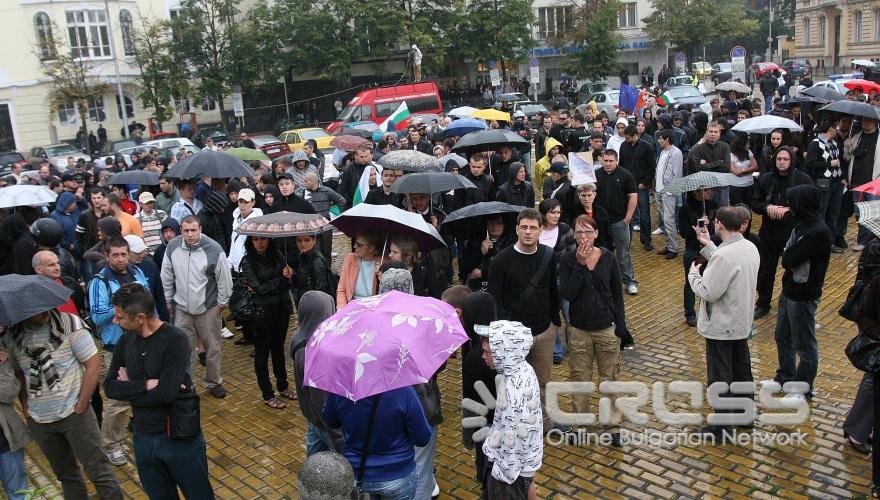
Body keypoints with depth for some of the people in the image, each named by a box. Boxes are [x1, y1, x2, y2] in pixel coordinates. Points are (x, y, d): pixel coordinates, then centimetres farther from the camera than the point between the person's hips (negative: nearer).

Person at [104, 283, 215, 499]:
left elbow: (166, 392, -28)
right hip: (143, 438, 6)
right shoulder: (126, 340, -1)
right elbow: (110, 387, -4)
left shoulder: (175, 339, -20)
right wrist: (147, 385, -18)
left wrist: (131, 390, -14)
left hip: (179, 438, -6)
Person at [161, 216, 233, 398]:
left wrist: (221, 303, -2)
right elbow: (167, 277, 5)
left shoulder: (213, 249, -17)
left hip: (209, 308, -2)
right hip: (182, 308, 2)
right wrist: (168, 301, 10)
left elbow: (224, 279, -8)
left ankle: (213, 382, 28)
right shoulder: (172, 247, -7)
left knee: (212, 347, 11)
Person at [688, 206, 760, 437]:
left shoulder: (724, 255, -30)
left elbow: (708, 292, -26)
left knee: (720, 376, 5)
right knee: (742, 370, 23)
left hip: (721, 326, -9)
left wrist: (693, 274, -9)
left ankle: (722, 425, 16)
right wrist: (708, 245, 8)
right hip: (742, 322, 9)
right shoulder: (750, 248, -2)